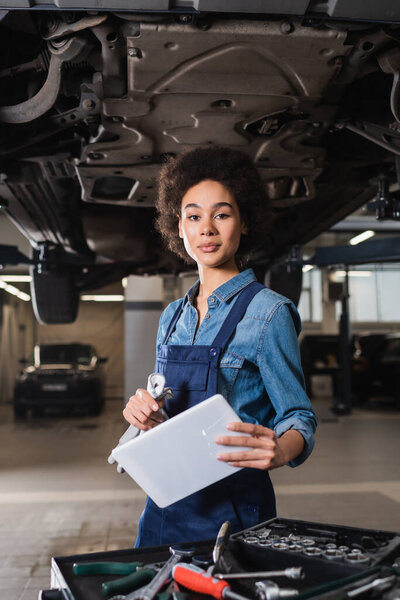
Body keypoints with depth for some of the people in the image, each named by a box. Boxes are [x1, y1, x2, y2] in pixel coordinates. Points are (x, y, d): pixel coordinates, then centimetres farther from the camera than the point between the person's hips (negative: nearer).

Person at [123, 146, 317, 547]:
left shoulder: (267, 312, -11)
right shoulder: (173, 317, 8)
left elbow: (298, 416, -10)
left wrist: (281, 449, -32)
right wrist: (143, 409, -7)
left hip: (232, 510, -5)